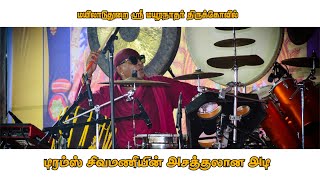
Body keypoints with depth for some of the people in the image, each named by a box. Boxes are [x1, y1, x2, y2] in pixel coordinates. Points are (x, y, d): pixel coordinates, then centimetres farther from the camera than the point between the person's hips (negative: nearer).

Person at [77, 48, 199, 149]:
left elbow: (191, 92, 7)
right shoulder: (110, 93, 10)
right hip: (122, 148, 1)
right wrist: (88, 74, -9)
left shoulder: (158, 85, 8)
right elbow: (84, 102, 2)